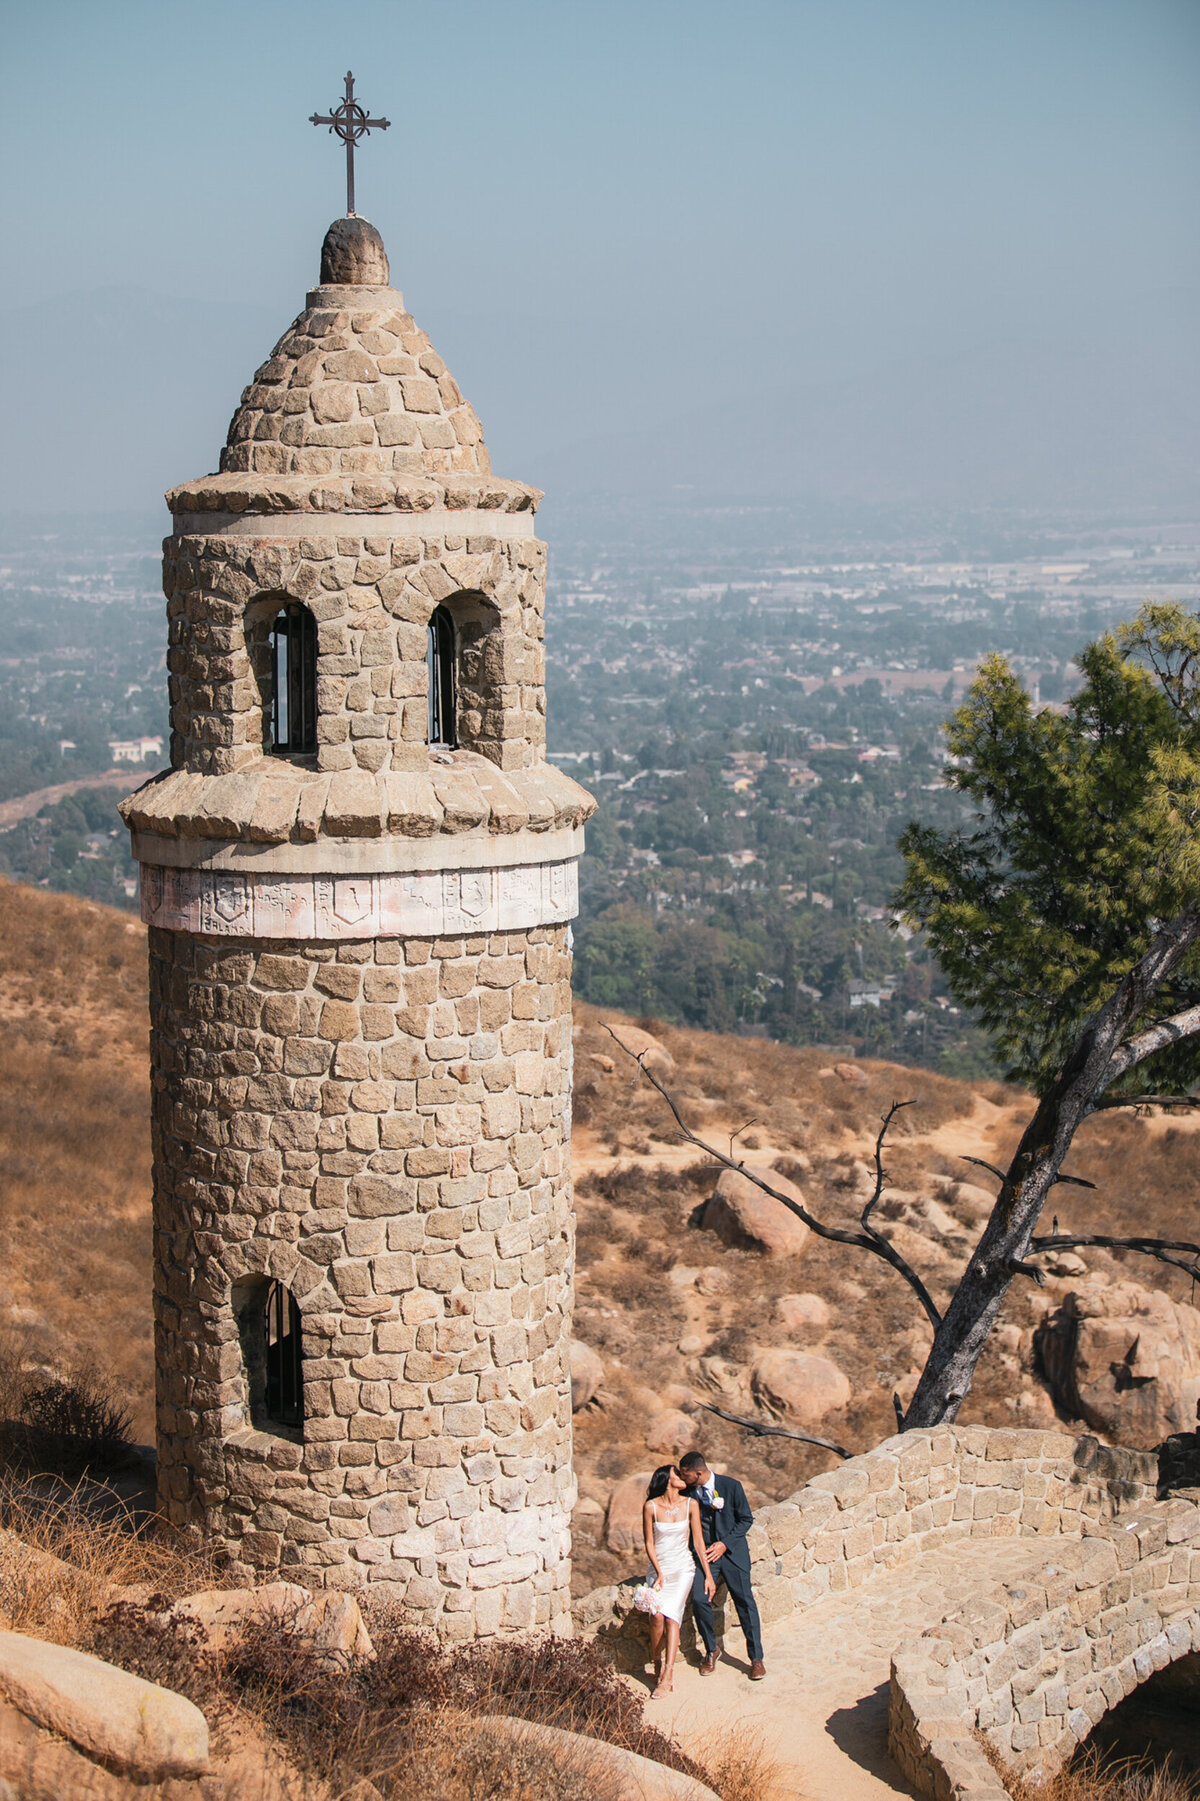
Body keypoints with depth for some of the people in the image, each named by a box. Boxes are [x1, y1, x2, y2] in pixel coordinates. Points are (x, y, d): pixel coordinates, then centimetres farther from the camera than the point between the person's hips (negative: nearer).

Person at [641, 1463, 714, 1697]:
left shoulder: (690, 1505, 0)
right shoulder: (651, 1507, -5)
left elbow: (698, 1542, 4)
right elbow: (649, 1544, -1)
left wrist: (708, 1575, 3)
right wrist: (659, 1573, -10)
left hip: (683, 1567, 0)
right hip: (659, 1566, 0)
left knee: (671, 1614, -21)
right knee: (657, 1616, -22)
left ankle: (666, 1678, -27)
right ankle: (657, 1666, -1)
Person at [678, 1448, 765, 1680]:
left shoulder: (731, 1486, -10)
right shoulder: (688, 1492, -1)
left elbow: (746, 1519, -3)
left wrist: (725, 1543, -12)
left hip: (732, 1551, -2)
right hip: (704, 1552, 2)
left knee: (745, 1602, -4)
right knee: (699, 1600, -15)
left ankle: (756, 1658, 8)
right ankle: (711, 1650, 7)